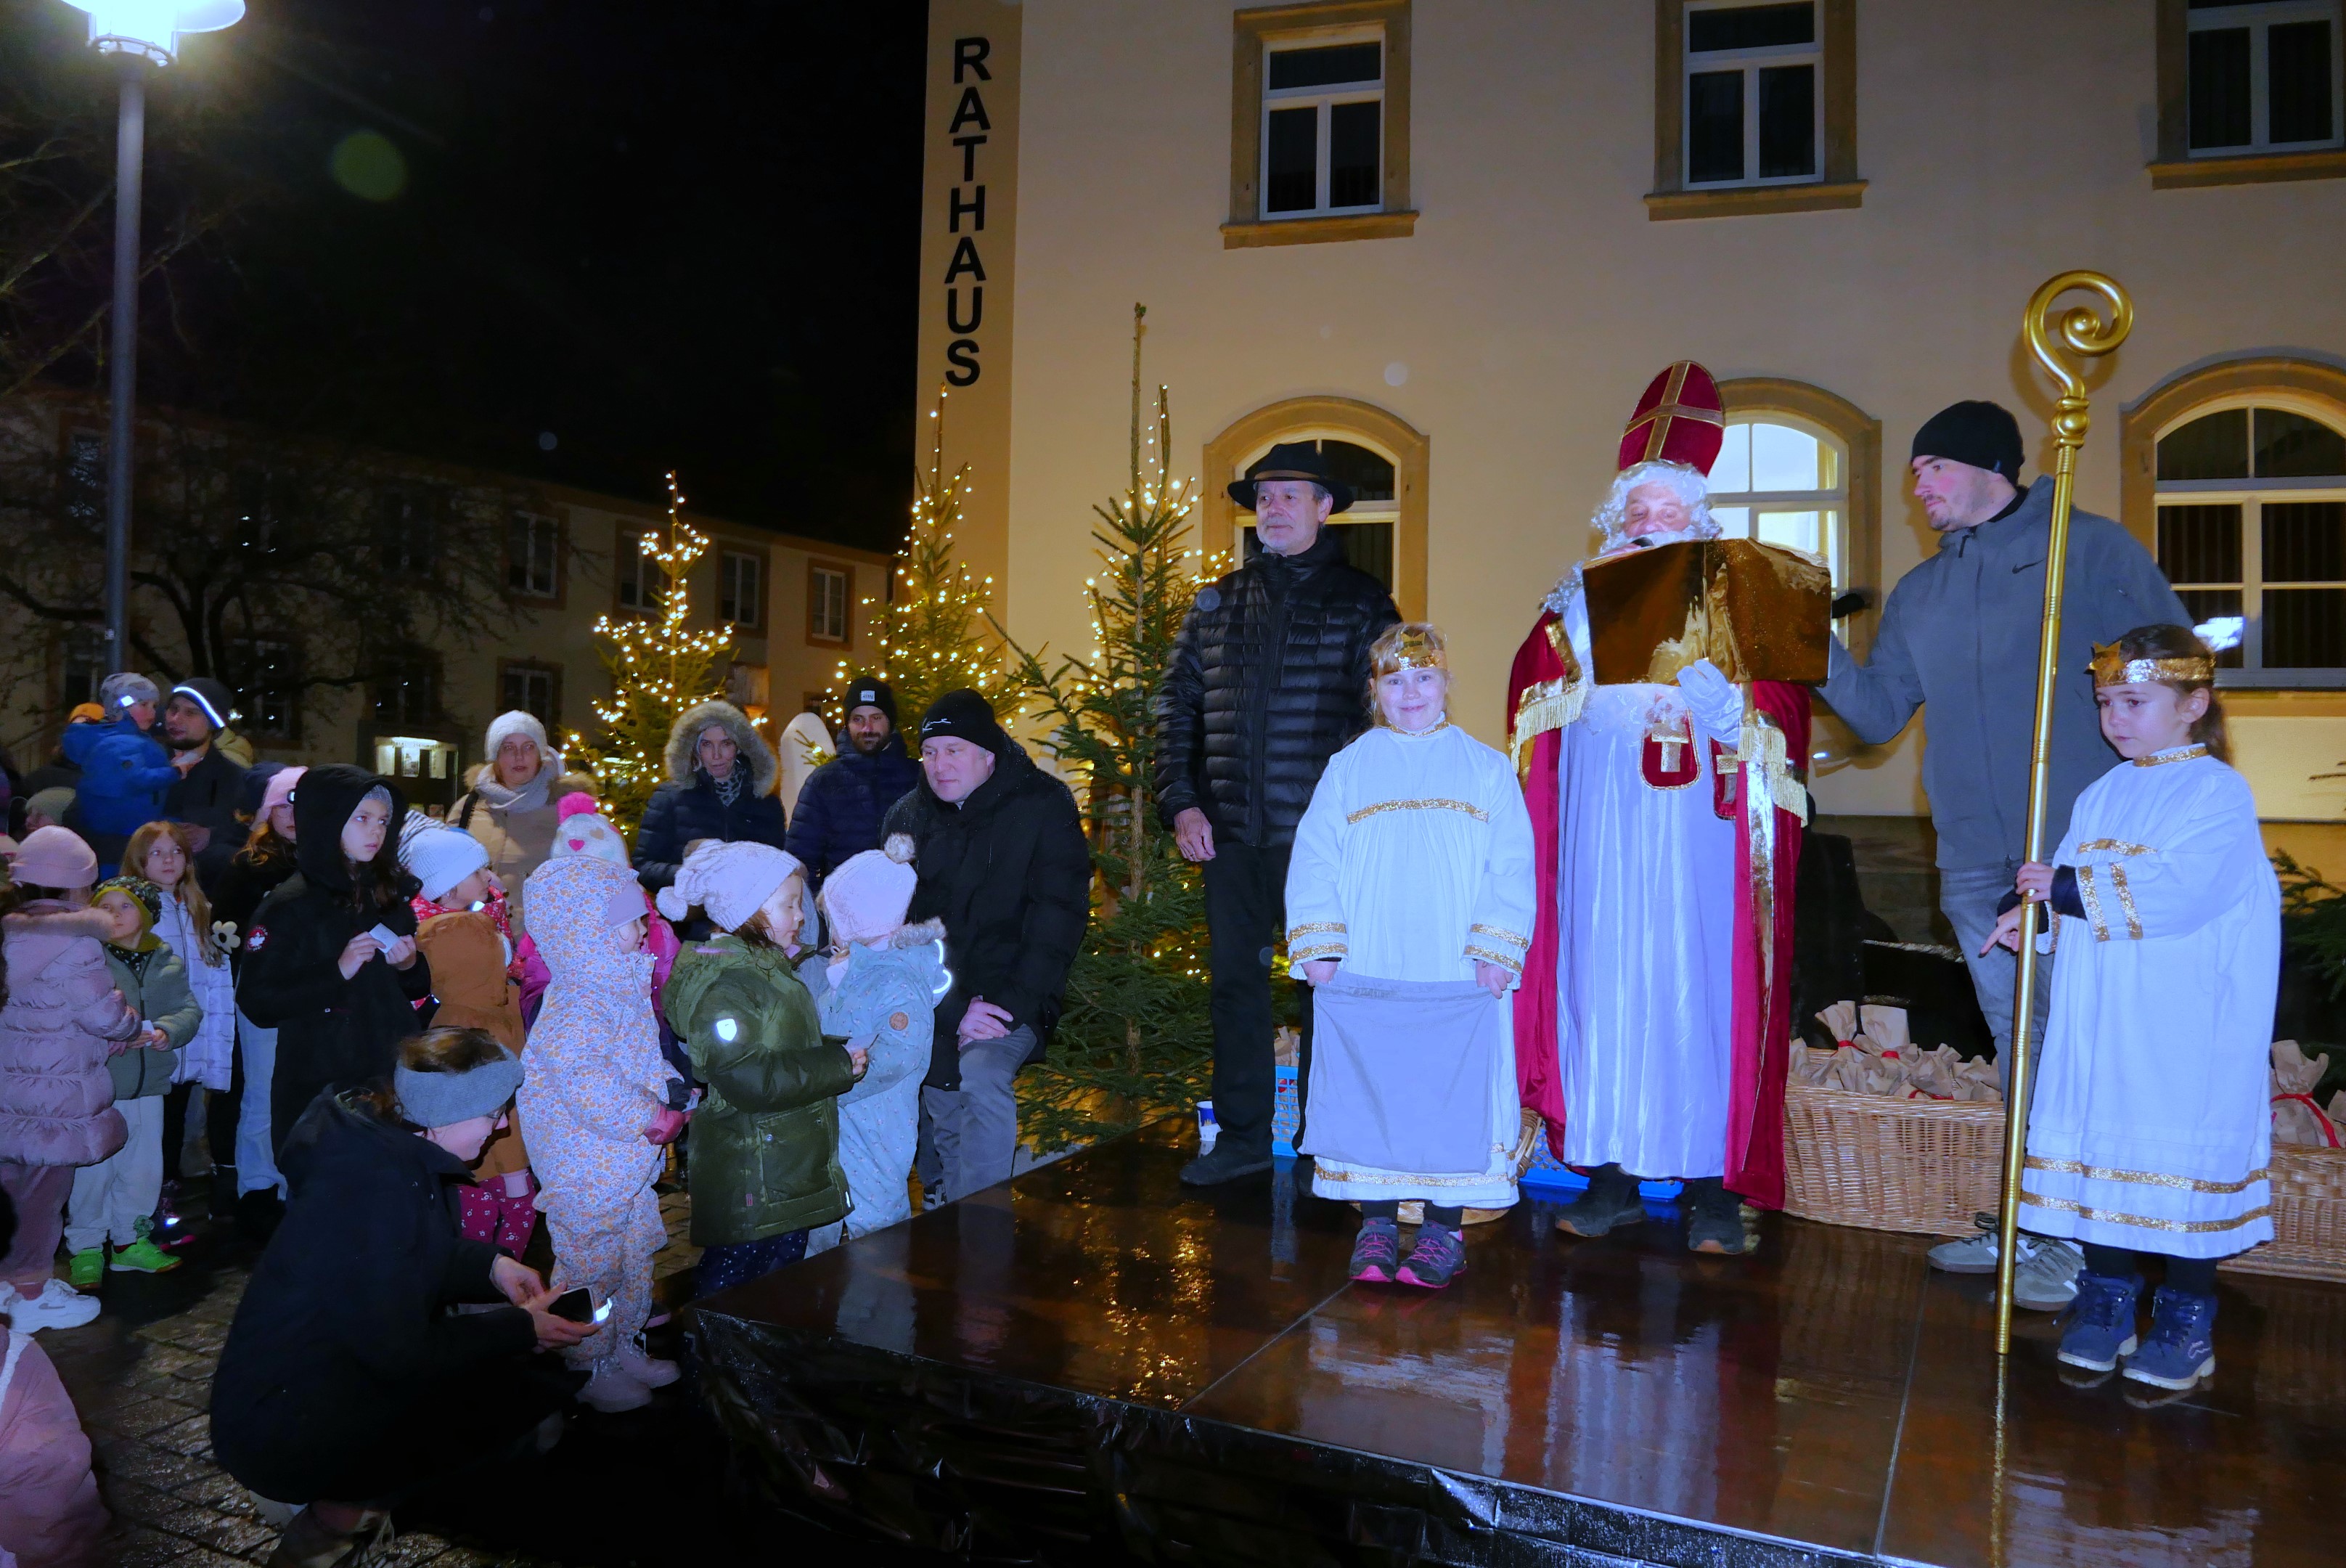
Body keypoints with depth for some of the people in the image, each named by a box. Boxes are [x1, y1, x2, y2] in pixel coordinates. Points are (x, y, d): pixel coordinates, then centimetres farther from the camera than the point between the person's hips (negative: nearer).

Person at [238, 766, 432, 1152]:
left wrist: (409, 965, -3)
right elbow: (257, 1002, -12)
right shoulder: (290, 906, -7)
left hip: (392, 1075, 5)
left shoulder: (390, 895, 10)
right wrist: (337, 972, -20)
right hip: (319, 1087, -5)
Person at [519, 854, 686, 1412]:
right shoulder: (576, 1009, -24)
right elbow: (586, 1085, -33)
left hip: (631, 1166, 10)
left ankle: (623, 1349, 38)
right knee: (591, 1264, 4)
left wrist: (669, 1087, 0)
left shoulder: (620, 990, 8)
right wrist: (651, 1116, -26)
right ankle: (589, 1370, 20)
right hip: (589, 1171, -10)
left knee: (635, 1258, 21)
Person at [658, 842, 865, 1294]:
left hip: (790, 1176, 10)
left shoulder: (767, 968, 16)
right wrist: (839, 1065, -19)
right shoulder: (719, 984, -18)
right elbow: (748, 1078, -26)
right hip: (750, 1185, -10)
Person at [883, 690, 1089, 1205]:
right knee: (944, 1120, 3)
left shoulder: (1045, 807, -9)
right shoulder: (908, 815, 1)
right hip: (935, 1000, 4)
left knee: (983, 1075, -29)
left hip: (1012, 992, -4)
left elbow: (1058, 921, -12)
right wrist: (953, 1012, -14)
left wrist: (1010, 1005, -21)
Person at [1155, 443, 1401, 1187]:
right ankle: (1242, 1135, 19)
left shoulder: (1361, 601, 2)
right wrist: (1180, 802, 3)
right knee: (1235, 980, 8)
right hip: (1231, 832, 4)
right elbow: (1176, 703, 14)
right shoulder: (1218, 602, 13)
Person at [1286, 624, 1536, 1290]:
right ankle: (1376, 1224, 13)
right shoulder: (1348, 767, 11)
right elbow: (1314, 859, 6)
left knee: (1452, 1100, -2)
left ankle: (1445, 1229, 9)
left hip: (1459, 980, -1)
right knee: (1367, 1098, 2)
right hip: (1362, 978, 1)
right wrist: (1319, 946, -4)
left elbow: (1512, 867, 4)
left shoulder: (1486, 769, 10)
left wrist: (1495, 950, -6)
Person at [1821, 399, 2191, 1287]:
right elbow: (1878, 712, 11)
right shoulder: (1919, 593, 15)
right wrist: (1819, 650, -4)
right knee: (2018, 1047, 14)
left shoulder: (2092, 549, -1)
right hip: (1976, 858, 6)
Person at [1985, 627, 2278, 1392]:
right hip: (2097, 1022, 6)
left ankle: (2186, 1319, 13)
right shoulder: (2100, 796, 13)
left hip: (2186, 1035, -6)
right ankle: (2107, 1300, 20)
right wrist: (2034, 915, -8)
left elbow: (2177, 890, -21)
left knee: (2181, 1150, -1)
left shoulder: (2219, 792, -8)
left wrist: (2069, 886, -18)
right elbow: (2070, 882, 12)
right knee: (2100, 1144, 8)